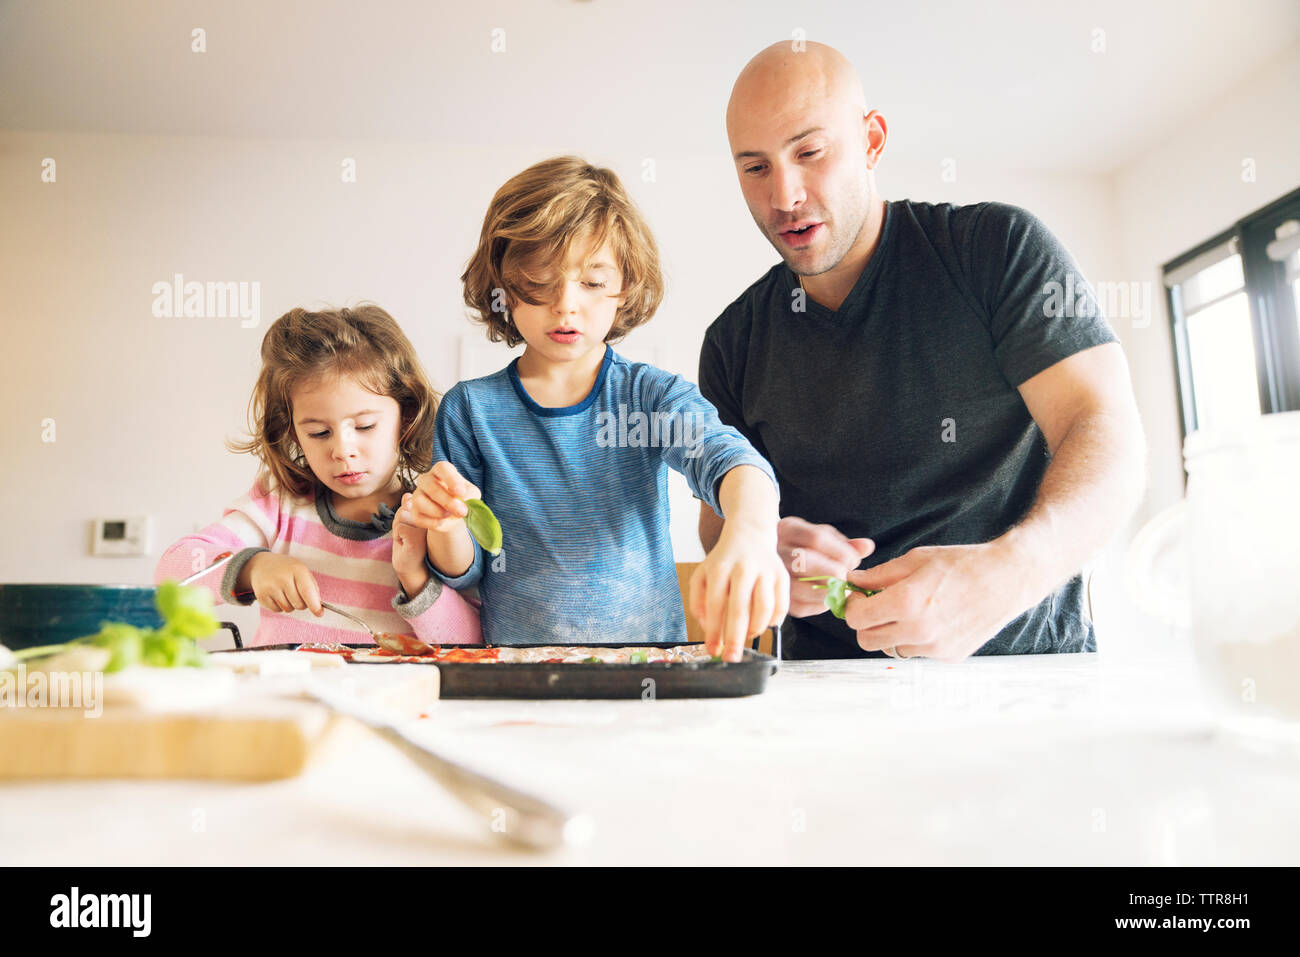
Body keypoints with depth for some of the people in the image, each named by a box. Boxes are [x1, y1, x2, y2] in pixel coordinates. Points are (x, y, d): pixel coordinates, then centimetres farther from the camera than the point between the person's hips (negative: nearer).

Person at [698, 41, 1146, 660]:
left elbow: (1110, 438, -10)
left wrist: (1006, 573, -31)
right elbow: (719, 518, 10)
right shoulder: (734, 342, 7)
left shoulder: (1000, 247, -2)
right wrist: (758, 552, -15)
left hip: (1027, 655, -2)